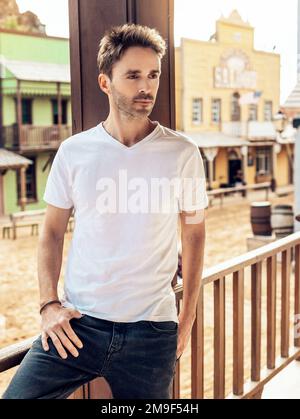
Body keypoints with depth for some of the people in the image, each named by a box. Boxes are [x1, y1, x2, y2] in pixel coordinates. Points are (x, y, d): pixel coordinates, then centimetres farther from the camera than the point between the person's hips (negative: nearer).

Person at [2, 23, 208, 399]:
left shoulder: (182, 154, -2)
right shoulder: (74, 151, 1)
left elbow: (194, 233, 7)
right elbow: (52, 232, 8)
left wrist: (188, 316, 7)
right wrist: (49, 304, -3)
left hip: (151, 330, 0)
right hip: (77, 323, 1)